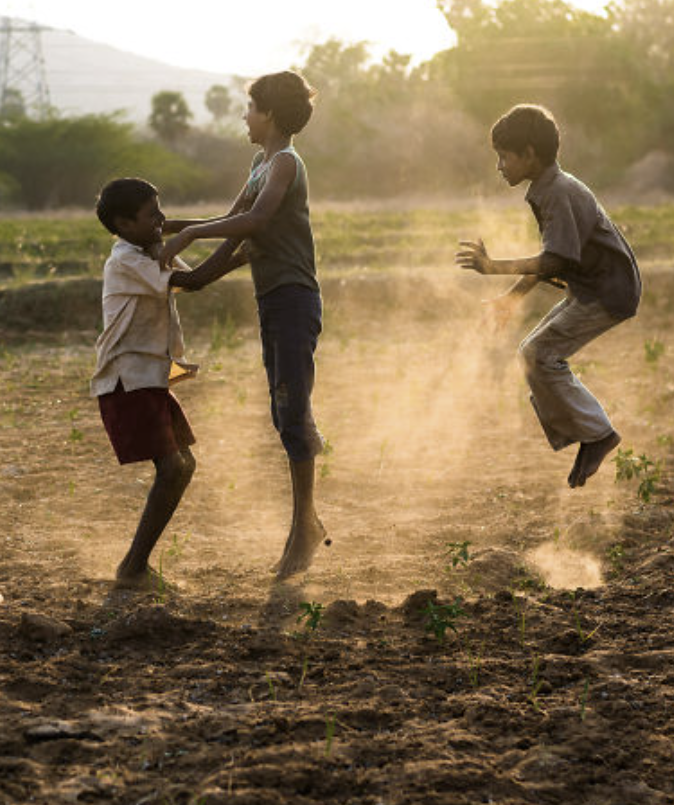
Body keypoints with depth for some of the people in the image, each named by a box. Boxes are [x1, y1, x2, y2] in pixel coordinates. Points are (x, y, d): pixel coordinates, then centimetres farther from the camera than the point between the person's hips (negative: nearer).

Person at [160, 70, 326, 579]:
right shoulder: (262, 163, 19)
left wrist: (189, 234, -22)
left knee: (292, 409, -10)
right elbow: (235, 225, 25)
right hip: (272, 300, 9)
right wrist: (171, 226, 15)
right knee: (286, 413, 11)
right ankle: (308, 521, 18)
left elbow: (256, 221, -26)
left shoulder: (285, 162, -10)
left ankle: (303, 523, -4)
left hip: (294, 298, -9)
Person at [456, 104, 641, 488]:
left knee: (540, 354, -14)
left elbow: (556, 259, -32)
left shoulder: (562, 193, -21)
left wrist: (496, 267, -36)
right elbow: (552, 258, 18)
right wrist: (512, 297, 15)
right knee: (536, 353, 9)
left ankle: (597, 434, -5)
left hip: (609, 292, -10)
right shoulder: (547, 191, 11)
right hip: (590, 290, 10)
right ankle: (579, 440, 12)